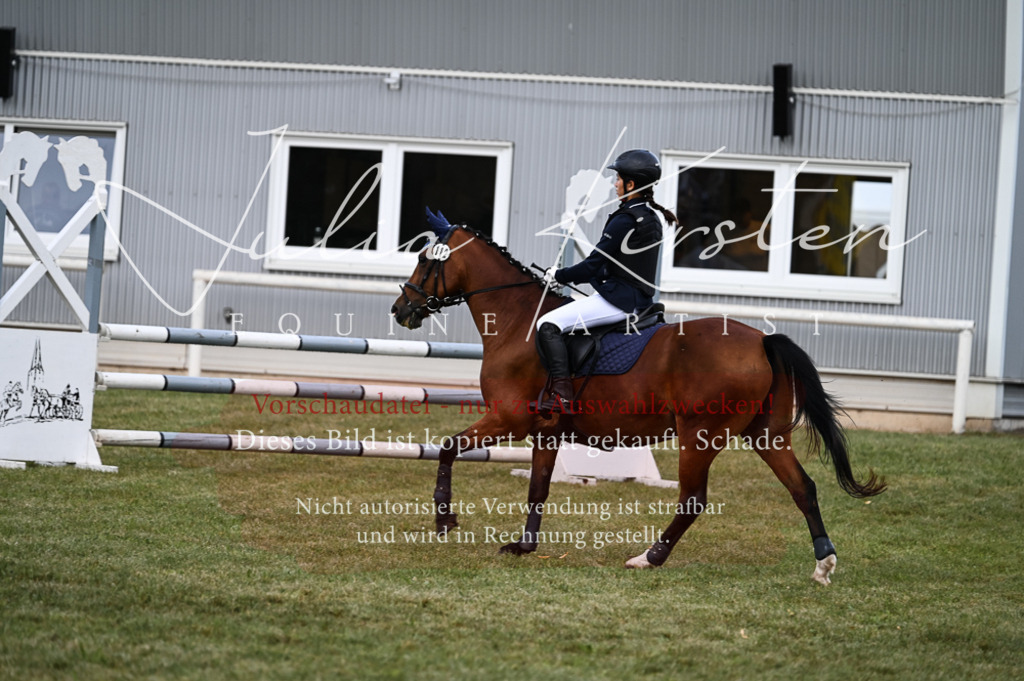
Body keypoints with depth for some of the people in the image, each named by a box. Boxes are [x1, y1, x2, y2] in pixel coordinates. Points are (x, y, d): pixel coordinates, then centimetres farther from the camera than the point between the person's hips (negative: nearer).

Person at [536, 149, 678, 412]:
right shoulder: (652, 219, 13)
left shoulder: (624, 221, -16)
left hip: (616, 299, -10)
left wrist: (559, 276, -2)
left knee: (548, 325, -17)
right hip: (639, 299, 10)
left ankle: (561, 394, -26)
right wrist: (566, 275, 18)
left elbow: (594, 265, -16)